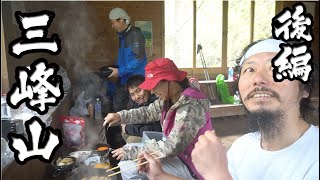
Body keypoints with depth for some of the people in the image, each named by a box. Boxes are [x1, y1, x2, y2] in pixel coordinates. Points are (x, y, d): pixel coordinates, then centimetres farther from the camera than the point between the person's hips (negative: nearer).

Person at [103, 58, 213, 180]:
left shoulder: (190, 107, -29)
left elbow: (173, 147, -30)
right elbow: (148, 112, 9)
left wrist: (132, 151, -22)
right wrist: (120, 116, -6)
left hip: (191, 166, -9)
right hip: (179, 154, 9)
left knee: (127, 167, -15)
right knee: (128, 149, 13)